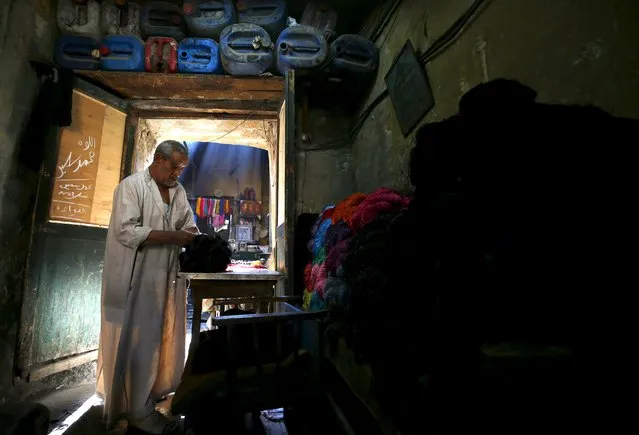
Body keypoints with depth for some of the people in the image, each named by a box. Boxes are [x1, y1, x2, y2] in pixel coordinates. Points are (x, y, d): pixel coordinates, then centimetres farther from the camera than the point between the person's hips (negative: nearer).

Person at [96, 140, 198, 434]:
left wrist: (193, 235, -7)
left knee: (162, 338, 15)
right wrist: (172, 236, -22)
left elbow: (188, 224, 16)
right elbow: (126, 231, -18)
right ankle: (137, 409, 16)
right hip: (135, 279, -6)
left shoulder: (178, 190, 10)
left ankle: (155, 392, 33)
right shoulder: (131, 186, -9)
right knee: (137, 341, 3)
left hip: (167, 277, 6)